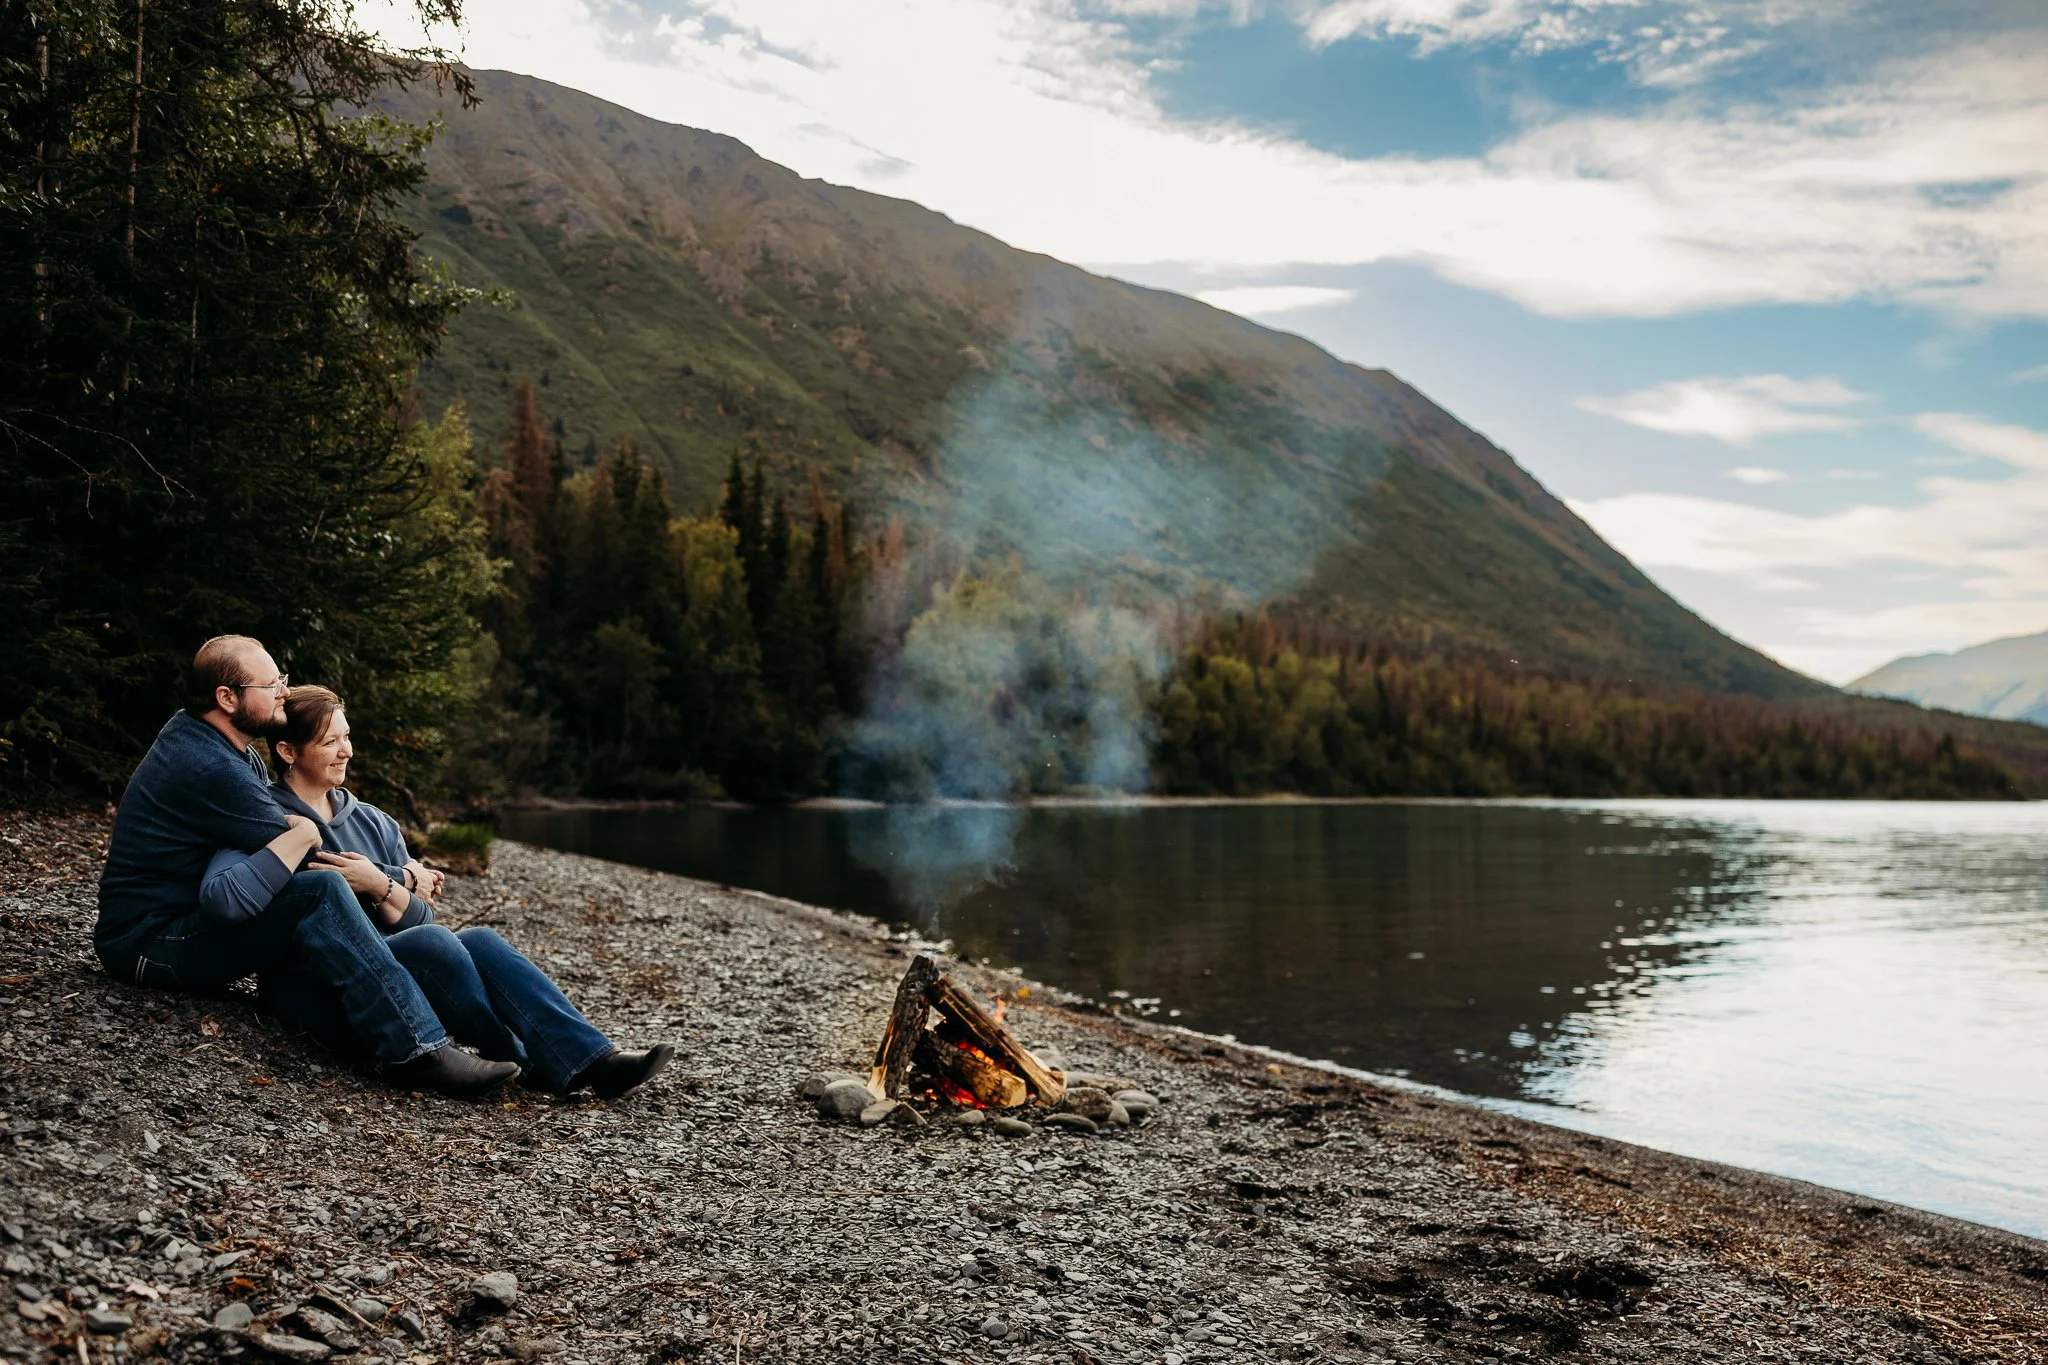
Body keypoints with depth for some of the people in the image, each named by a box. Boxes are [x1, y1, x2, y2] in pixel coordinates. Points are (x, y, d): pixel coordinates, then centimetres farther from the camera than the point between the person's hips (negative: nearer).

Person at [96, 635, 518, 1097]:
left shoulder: (190, 731, 9)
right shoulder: (210, 769, -23)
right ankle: (417, 1050, -37)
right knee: (320, 891, -30)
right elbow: (304, 842, -18)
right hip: (148, 943, -11)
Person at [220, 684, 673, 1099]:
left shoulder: (372, 822, 17)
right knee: (431, 942, -30)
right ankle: (529, 1067, -18)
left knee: (478, 941, -21)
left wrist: (379, 886, -12)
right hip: (313, 990, -6)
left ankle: (591, 1060, -30)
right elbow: (220, 892, -23)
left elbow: (419, 917, 12)